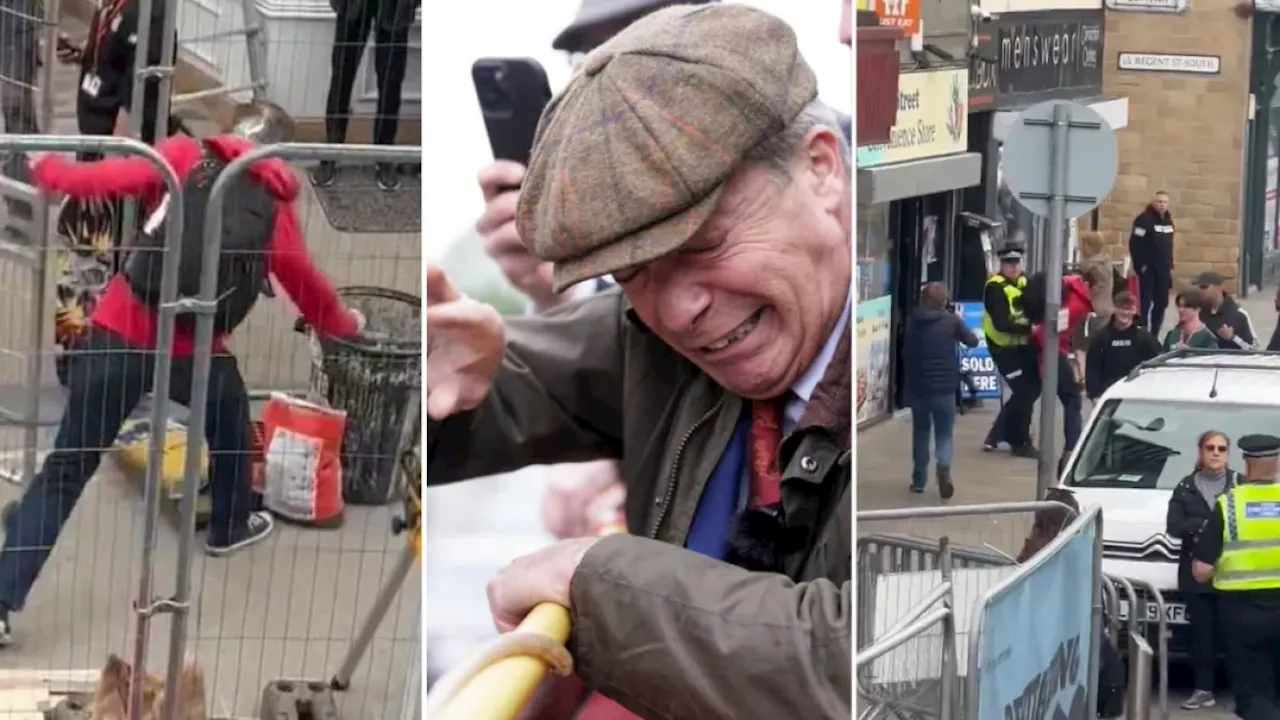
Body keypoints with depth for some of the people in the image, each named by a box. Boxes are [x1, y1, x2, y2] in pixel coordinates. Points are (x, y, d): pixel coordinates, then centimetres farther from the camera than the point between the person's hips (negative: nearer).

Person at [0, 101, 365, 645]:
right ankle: (230, 528, 53)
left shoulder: (184, 156, 5)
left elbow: (103, 179, -6)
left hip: (119, 333, 0)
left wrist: (46, 169, 13)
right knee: (230, 421, 35)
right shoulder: (275, 209, 10)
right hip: (192, 351, 0)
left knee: (66, 469, 5)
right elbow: (308, 288, 21)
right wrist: (346, 326, 41)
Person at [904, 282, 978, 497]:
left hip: (917, 387, 2)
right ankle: (944, 468, -22)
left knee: (920, 432, 17)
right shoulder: (951, 321, -7)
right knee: (944, 433, 6)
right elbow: (973, 341, 5)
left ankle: (919, 480, 19)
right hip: (944, 387, -2)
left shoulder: (912, 322, -1)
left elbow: (905, 351, 12)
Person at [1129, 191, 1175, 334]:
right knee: (1145, 303, -6)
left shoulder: (1168, 220, 13)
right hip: (1148, 269, -7)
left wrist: (1170, 266, 16)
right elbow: (1135, 245, -16)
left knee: (1161, 304, 8)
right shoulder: (1144, 219, -11)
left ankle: (1153, 336, 17)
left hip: (1163, 270, 7)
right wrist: (1140, 265, -17)